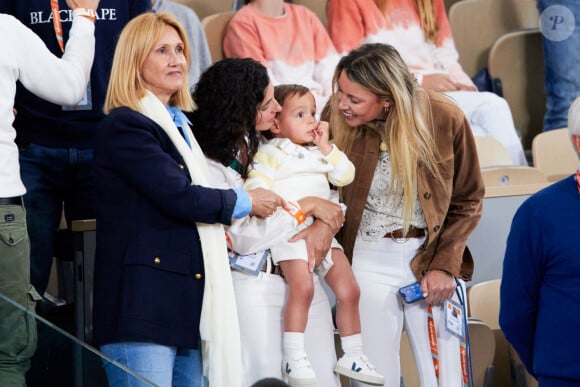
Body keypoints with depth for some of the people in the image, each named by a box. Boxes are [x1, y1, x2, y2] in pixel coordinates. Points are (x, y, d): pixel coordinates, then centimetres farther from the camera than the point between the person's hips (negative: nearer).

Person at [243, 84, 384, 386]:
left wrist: (326, 148, 2)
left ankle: (352, 355, 13)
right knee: (302, 286, -27)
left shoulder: (319, 152, 21)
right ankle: (293, 358, -23)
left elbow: (345, 176, 10)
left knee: (349, 290, 2)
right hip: (291, 233, -7)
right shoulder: (272, 153, 1)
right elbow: (255, 189, -10)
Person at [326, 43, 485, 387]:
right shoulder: (336, 117, -9)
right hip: (368, 259, 0)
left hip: (431, 256, 0)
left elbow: (467, 202, 1)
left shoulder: (445, 119, -10)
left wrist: (445, 265, -7)